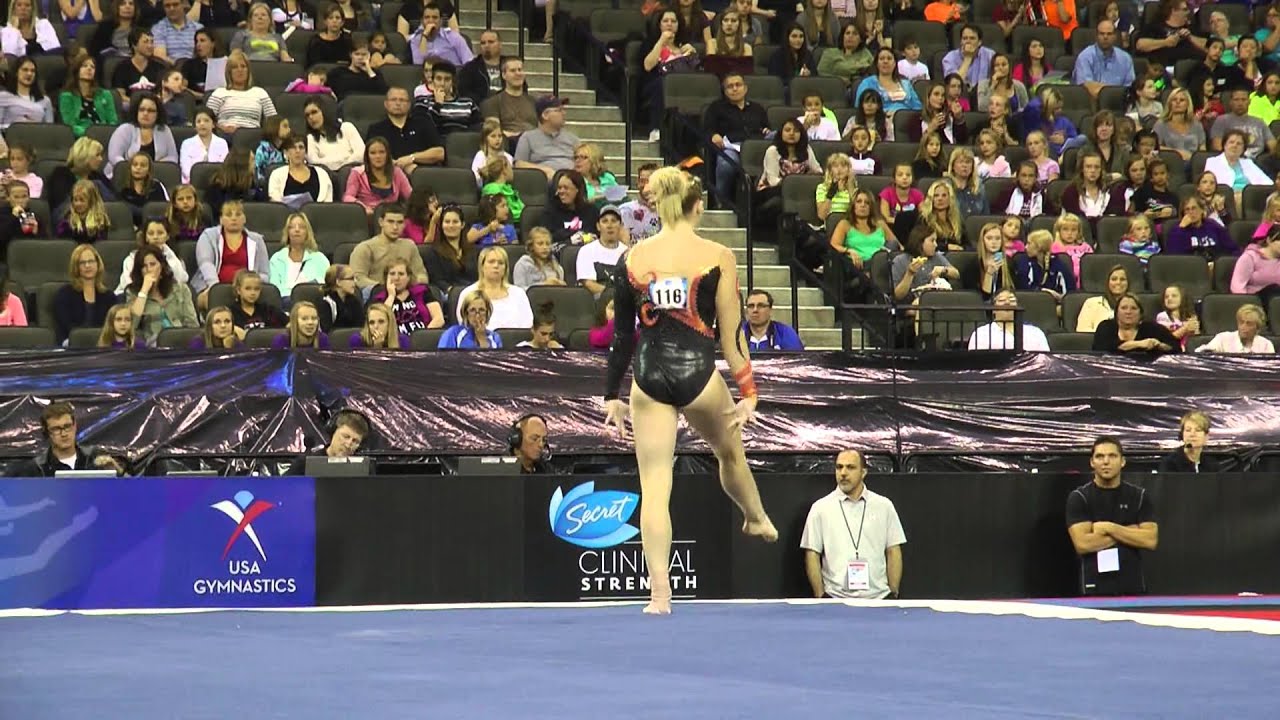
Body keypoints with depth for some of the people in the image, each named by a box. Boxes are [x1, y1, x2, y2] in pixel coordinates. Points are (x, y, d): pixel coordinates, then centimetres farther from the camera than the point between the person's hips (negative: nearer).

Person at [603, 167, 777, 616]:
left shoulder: (633, 260, 2)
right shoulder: (718, 258, -4)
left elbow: (622, 334, 6)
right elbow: (731, 331, -4)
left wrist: (612, 395, 12)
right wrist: (748, 391, 2)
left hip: (648, 377, 1)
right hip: (697, 375, -1)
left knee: (654, 486, 1)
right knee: (730, 451, 29)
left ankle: (659, 592, -7)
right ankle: (757, 521, 55)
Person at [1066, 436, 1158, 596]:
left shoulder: (1139, 496, 9)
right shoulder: (1079, 498, 1)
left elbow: (1150, 540, -2)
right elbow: (1082, 544, -11)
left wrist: (1109, 528, -7)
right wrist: (1128, 532, -5)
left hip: (1133, 588, 2)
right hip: (1095, 589, -2)